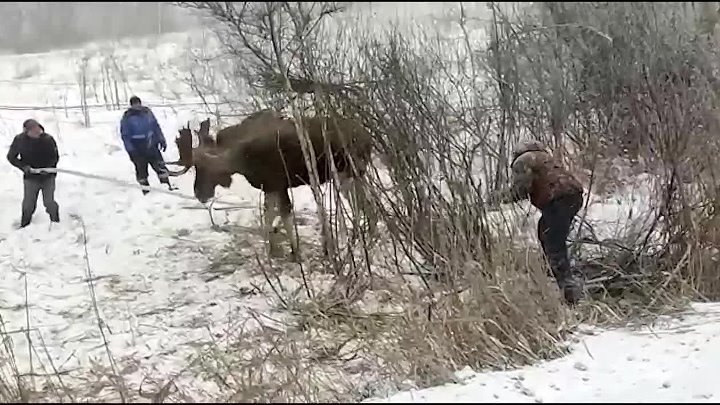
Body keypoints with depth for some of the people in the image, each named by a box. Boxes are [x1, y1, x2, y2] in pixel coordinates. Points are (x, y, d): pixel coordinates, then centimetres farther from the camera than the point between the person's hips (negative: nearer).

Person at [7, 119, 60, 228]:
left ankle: (56, 222, 27)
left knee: (49, 203, 5)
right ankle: (24, 226, 27)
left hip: (48, 177, 0)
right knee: (28, 204, 8)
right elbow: (11, 157, 0)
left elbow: (55, 157, 0)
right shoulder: (19, 140, -12)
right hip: (30, 178, 0)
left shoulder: (49, 139, -13)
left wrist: (48, 167, -18)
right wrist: (24, 166, -15)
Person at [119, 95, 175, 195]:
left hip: (152, 146, 3)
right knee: (141, 171, 2)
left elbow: (156, 127, 15)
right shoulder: (127, 118, -5)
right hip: (138, 150, -3)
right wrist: (130, 150, -11)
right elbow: (125, 135, -5)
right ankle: (146, 191, 13)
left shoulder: (147, 112, 7)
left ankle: (167, 186, 12)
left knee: (160, 166, 3)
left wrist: (161, 140, 12)